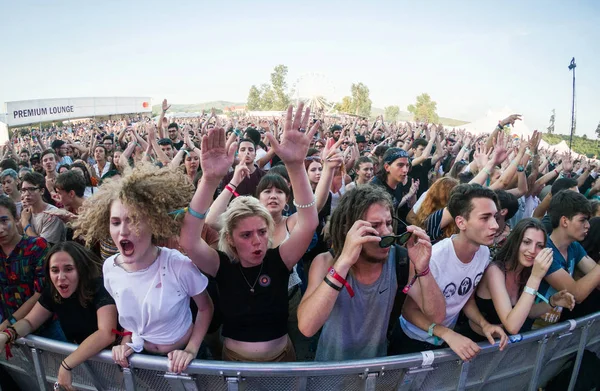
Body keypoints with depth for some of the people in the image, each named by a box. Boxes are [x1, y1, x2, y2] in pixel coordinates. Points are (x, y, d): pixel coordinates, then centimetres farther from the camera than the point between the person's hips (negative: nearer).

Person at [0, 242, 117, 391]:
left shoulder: (100, 287, -25)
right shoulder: (52, 291, -5)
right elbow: (29, 321, 4)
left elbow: (106, 334, -34)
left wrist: (66, 365, -30)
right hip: (78, 355, 5)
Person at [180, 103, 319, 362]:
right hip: (234, 359, 0)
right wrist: (210, 179, -45)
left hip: (281, 357, 1)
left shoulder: (279, 260, -14)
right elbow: (188, 240, -32)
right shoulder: (222, 265, -15)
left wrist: (295, 165, -43)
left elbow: (308, 223, -30)